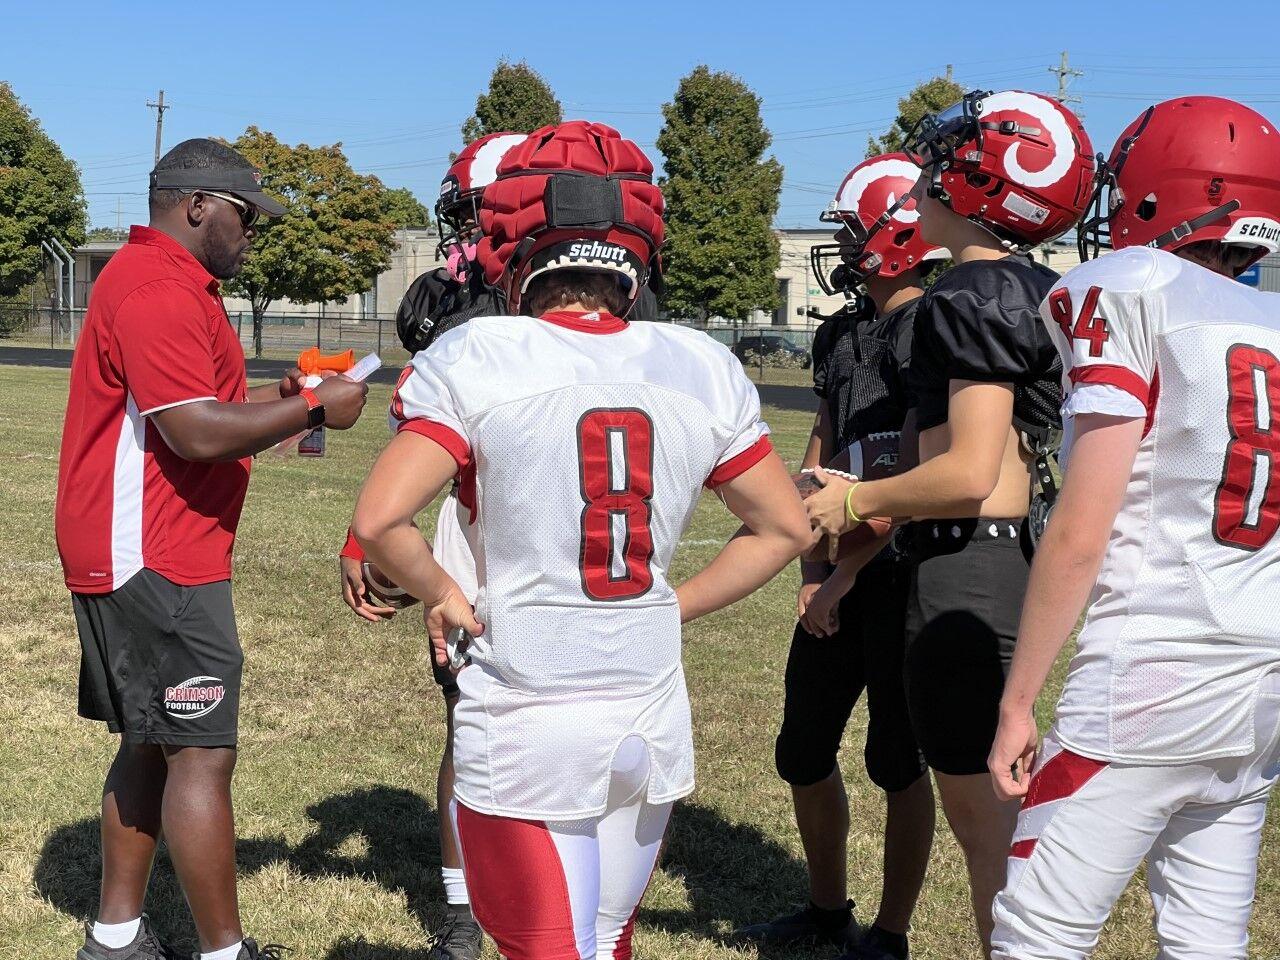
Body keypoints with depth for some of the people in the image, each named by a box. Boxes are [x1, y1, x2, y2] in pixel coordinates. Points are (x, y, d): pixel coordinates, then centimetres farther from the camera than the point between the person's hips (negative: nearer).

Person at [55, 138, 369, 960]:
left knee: (153, 746, 15)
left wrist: (274, 398, 10)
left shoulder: (158, 279, 19)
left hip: (141, 557, 11)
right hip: (155, 560, -11)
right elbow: (198, 434, -24)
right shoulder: (160, 289, -17)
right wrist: (315, 409, -15)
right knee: (203, 754, -5)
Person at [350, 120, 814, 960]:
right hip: (654, 723, 5)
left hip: (524, 728, -4)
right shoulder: (703, 369, 0)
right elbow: (786, 529, 8)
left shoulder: (475, 361, -12)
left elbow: (380, 522, -20)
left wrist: (443, 598, -2)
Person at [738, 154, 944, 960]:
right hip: (843, 575, 8)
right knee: (804, 751, 14)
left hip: (904, 574, -8)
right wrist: (812, 570, 3)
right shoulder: (841, 334, 12)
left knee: (897, 759, 4)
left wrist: (846, 577, -15)